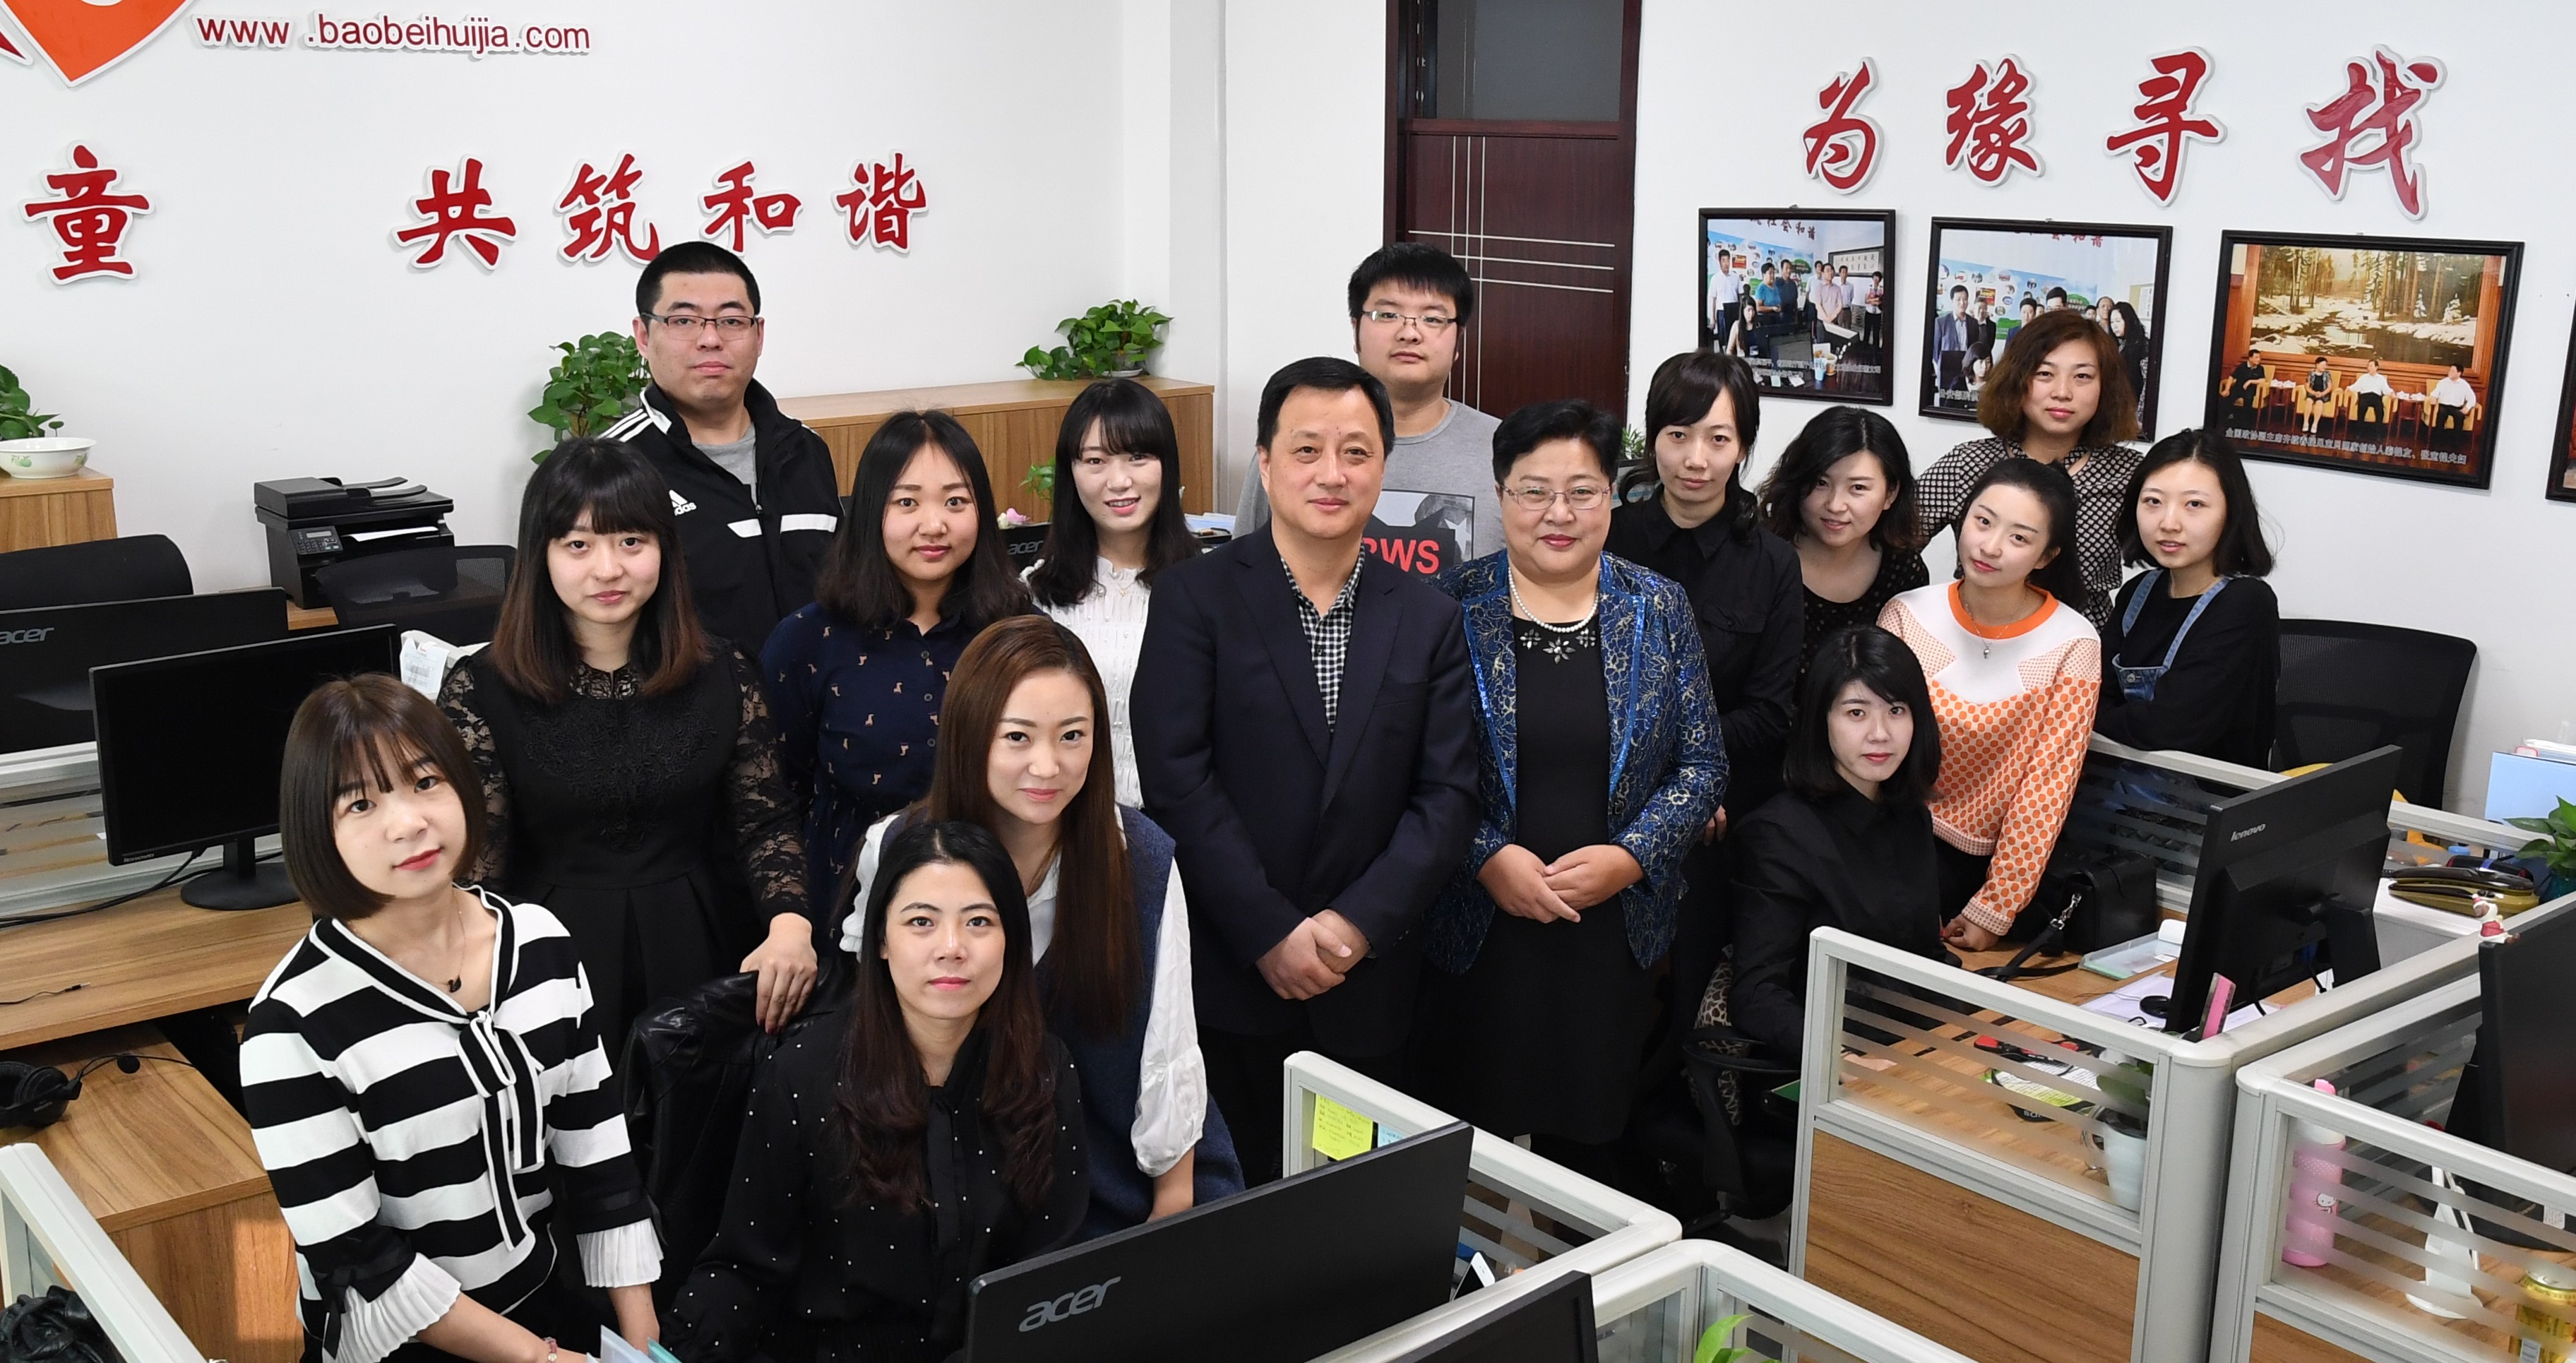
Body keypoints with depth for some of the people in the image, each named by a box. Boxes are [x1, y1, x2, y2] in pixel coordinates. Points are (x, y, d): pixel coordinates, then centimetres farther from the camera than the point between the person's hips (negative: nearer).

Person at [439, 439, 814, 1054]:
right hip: (559, 963, -2)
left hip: (702, 958, 2)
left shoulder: (722, 674, 1)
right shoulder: (482, 692, -7)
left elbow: (765, 820, 2)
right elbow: (473, 871, -7)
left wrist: (790, 923, -17)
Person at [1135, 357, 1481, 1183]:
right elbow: (1175, 776, -11)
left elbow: (1449, 794, 1)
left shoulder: (1429, 619, 6)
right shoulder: (1195, 598, -3)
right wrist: (1272, 935, -14)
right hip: (1224, 980, -2)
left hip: (1367, 988, 3)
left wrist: (1357, 923, -11)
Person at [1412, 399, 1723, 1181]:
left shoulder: (1659, 611, 3)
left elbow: (1702, 763, 3)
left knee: (1587, 1140, 10)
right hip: (1477, 931, -1)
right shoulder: (1453, 610, -3)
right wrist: (1487, 857, -16)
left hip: (1615, 931, 2)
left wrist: (1629, 857, -11)